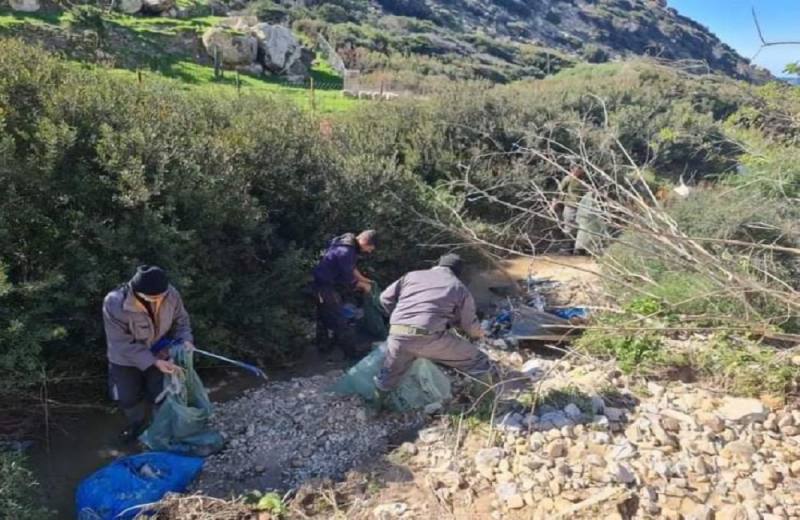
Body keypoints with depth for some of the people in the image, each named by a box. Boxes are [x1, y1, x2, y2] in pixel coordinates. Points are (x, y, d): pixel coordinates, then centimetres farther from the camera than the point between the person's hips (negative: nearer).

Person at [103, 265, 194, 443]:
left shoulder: (170, 294, -28)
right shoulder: (114, 305, -37)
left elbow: (180, 321, -8)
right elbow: (124, 344, -29)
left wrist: (185, 340, -27)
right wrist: (154, 362, -35)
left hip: (158, 352, 1)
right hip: (126, 358, -1)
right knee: (127, 397, 12)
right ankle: (137, 422, 46)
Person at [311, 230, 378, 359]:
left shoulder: (349, 244, 2)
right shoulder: (345, 252, -29)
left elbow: (351, 268, 16)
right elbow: (347, 279, -21)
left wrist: (363, 279, 13)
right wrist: (363, 285, -7)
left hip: (322, 284, 10)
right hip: (325, 287, -10)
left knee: (325, 317, 24)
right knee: (340, 321, -2)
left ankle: (324, 346, 41)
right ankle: (351, 354, 8)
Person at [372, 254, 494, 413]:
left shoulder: (412, 275, 22)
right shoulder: (459, 288, 15)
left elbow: (385, 298, 21)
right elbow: (469, 324, 18)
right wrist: (478, 333, 41)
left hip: (398, 335, 4)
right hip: (429, 337, -4)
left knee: (389, 375, 31)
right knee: (478, 362, 14)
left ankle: (376, 410, 48)